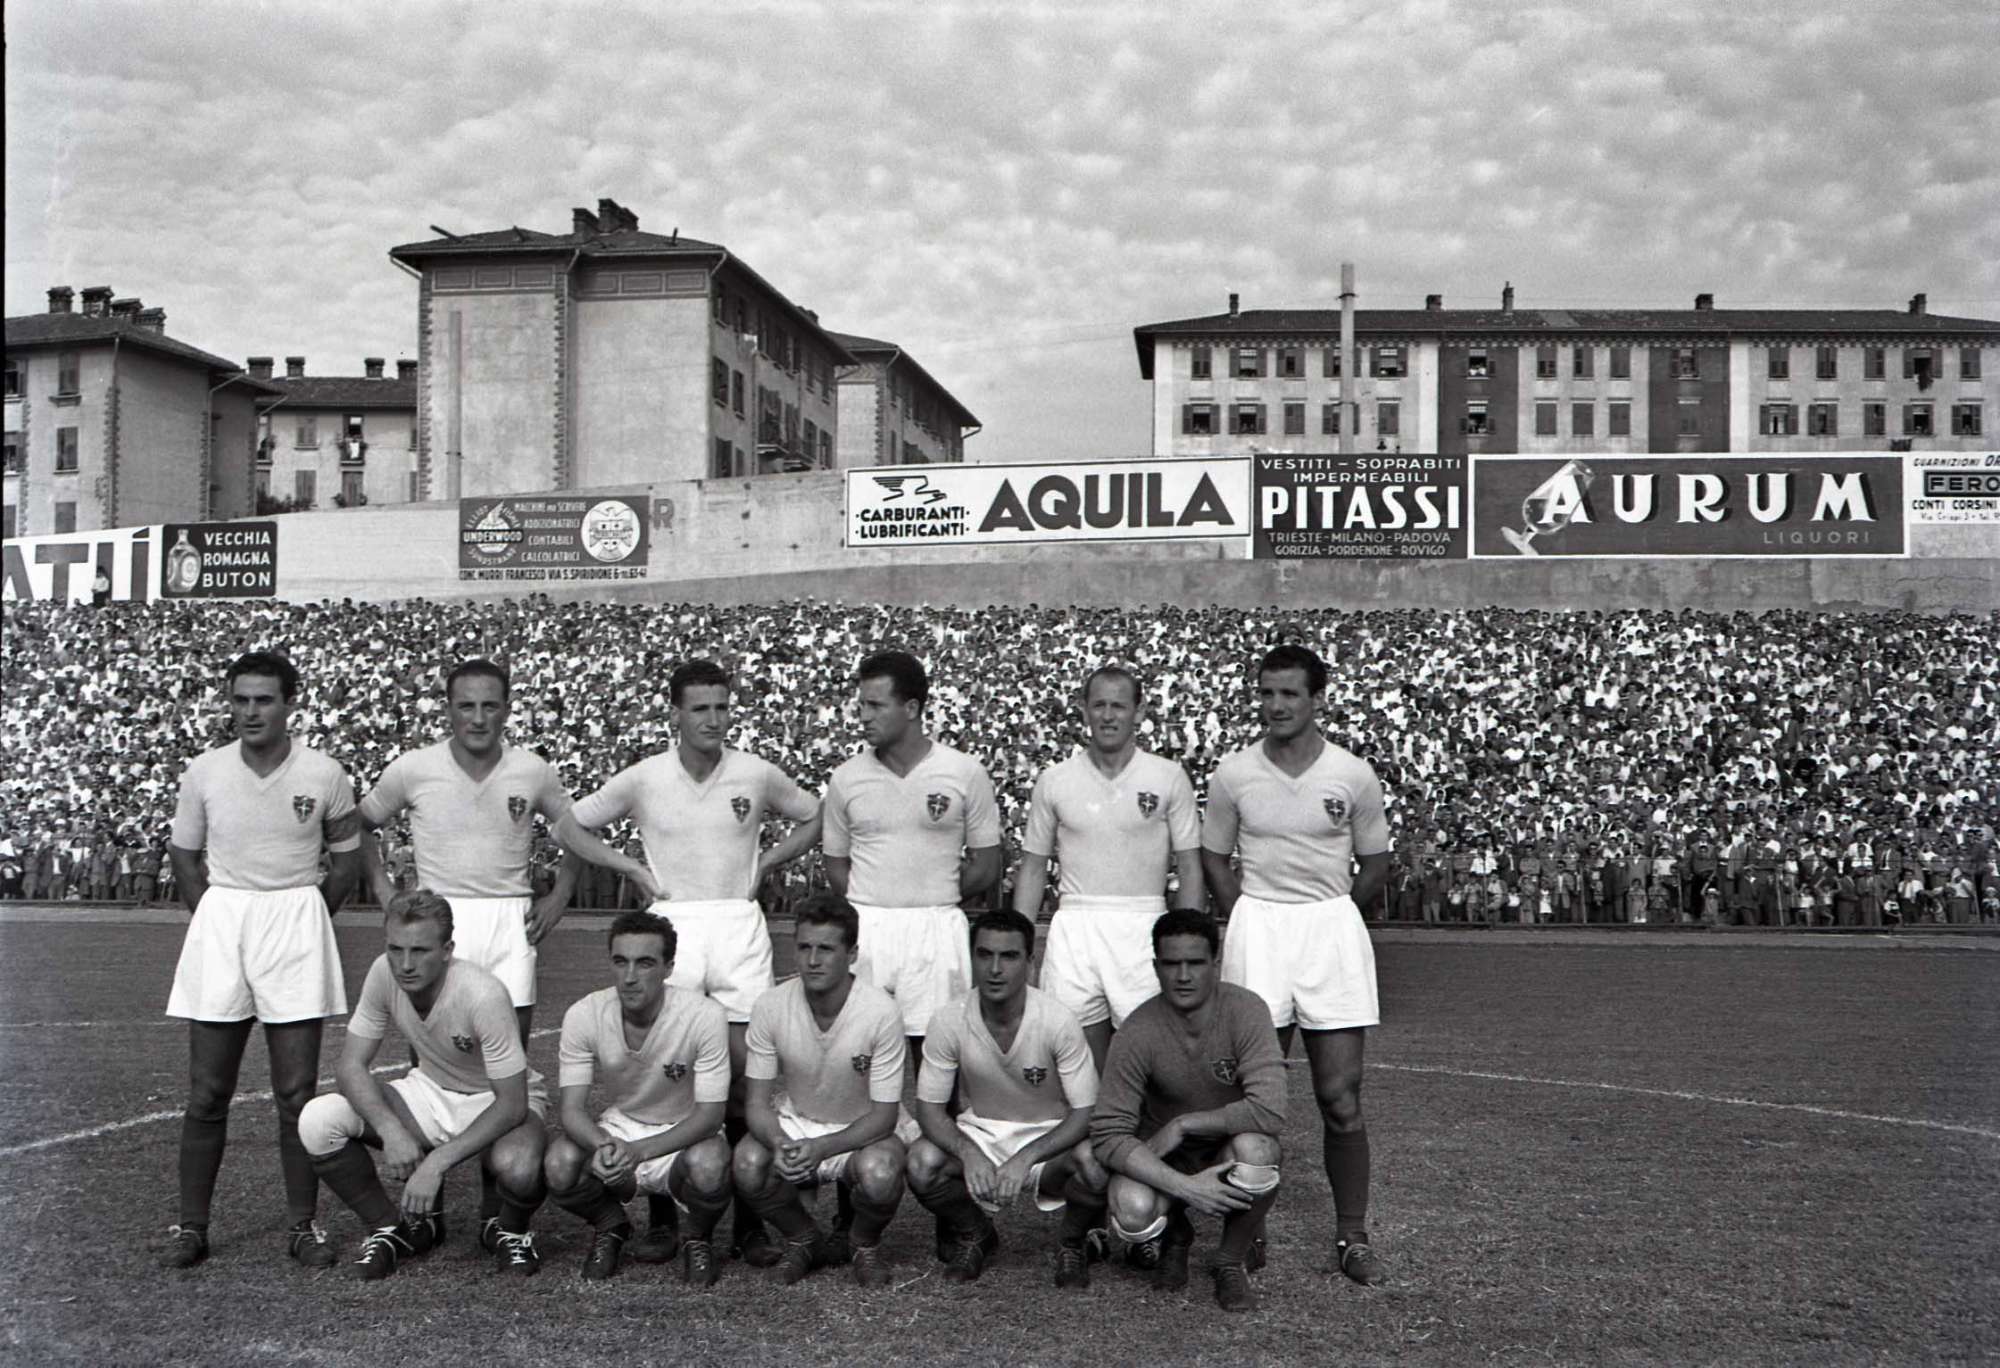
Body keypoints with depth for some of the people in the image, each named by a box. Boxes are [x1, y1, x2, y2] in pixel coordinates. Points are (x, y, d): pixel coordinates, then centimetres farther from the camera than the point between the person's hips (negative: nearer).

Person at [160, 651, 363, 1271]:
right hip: (219, 920, 1)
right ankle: (191, 1225, 13)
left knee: (297, 1092, 0)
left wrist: (304, 919, 6)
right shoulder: (204, 772, 0)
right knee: (207, 1093, 3)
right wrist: (213, 918, 7)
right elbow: (184, 854, 12)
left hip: (297, 921, -1)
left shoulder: (324, 776, -3)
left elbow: (346, 859, 9)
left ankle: (303, 1224, 10)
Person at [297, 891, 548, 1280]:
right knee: (318, 1120, -18)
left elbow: (511, 1104, -28)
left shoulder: (483, 995, -32)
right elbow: (351, 1066, -11)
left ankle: (513, 1234, 0)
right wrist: (391, 1131, -28)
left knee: (517, 1168, -39)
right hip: (429, 1093, 5)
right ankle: (392, 1228, 5)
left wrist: (437, 1163, -35)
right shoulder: (384, 973, -17)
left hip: (499, 1103, -5)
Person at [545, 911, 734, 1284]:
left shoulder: (704, 1016, -25)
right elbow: (572, 1107, -14)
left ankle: (697, 1239, 1)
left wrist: (638, 1150, -35)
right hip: (617, 1125, 2)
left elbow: (710, 1113, -22)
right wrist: (604, 1145, -37)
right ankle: (610, 1227, 7)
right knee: (559, 1166, -28)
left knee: (708, 1166, -36)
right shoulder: (583, 1015, -16)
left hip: (685, 1134, -2)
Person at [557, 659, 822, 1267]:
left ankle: (749, 1219, 7)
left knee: (744, 1069, -2)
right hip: (670, 924, 0)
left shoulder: (758, 775, 1)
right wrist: (631, 868, 2)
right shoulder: (643, 778, 1)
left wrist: (765, 863, 6)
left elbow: (816, 818, 16)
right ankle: (661, 1218, 9)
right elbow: (570, 826, 11)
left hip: (739, 925, 0)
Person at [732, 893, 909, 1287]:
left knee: (880, 1174, -35)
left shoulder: (881, 1012, -23)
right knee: (748, 1165, -29)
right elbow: (757, 1101, -10)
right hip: (793, 1124, 2)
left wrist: (820, 1148, -34)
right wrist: (780, 1144, -32)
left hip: (861, 1132, -2)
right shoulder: (771, 1006, -15)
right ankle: (803, 1240, 3)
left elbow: (883, 1115, -19)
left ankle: (864, 1245, 3)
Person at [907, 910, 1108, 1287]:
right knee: (923, 1163, -29)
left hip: (1050, 1136, -2)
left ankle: (1071, 1242, 2)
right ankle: (974, 1235, 6)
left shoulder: (1059, 1022, -20)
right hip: (978, 1134, 2)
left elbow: (1086, 1113, -16)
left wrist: (1025, 1158, -30)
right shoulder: (950, 1022, -15)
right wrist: (968, 1153, -28)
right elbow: (929, 1109, -8)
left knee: (1096, 1167, -34)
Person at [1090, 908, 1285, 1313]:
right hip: (1165, 1163, 0)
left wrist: (1182, 1124, -24)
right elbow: (1107, 1135, -21)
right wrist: (1186, 1187, -32)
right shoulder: (1139, 1033, -20)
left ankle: (1233, 1261, -4)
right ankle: (1175, 1236, 10)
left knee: (1253, 1145, -36)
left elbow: (1269, 1112, -31)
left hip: (1231, 1152, 0)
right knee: (1132, 1211, -32)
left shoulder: (1245, 1010, -21)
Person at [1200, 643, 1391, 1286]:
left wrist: (1325, 917, 6)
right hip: (1256, 925, 1)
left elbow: (1375, 863, 10)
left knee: (1340, 1095, -1)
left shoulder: (1353, 775, -1)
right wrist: (1253, 920, 3)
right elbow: (1214, 856, 11)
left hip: (1333, 925, 0)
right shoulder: (1233, 773, 0)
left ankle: (1352, 1235, 10)